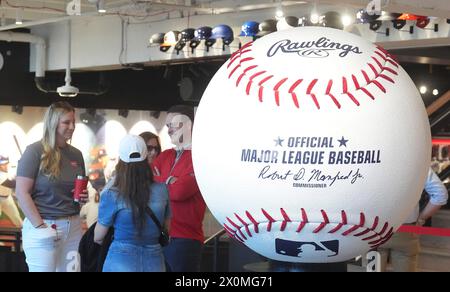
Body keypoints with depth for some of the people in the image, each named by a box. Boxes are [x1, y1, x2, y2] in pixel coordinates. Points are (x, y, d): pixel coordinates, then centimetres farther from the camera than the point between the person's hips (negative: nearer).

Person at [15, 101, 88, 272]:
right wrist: (40, 226, -17)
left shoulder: (76, 154, 10)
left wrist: (83, 197, 0)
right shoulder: (35, 151, -8)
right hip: (43, 225, -6)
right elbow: (21, 193, -13)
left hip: (72, 225, 6)